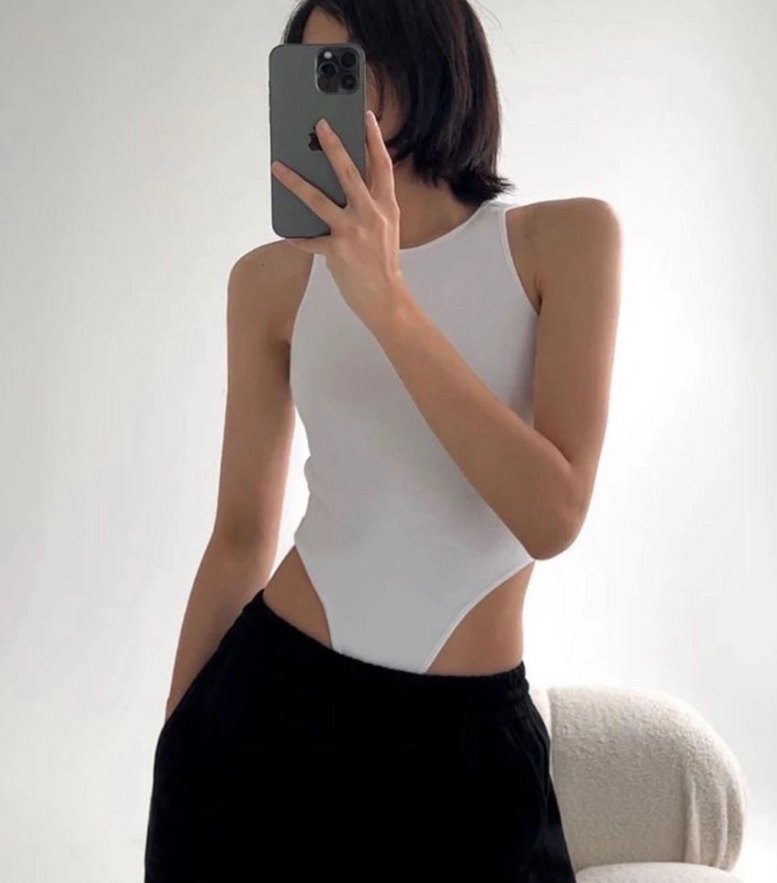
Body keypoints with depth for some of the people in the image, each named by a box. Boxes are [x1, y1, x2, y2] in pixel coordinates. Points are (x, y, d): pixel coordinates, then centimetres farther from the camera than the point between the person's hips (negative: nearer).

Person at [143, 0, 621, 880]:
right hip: (270, 699, 2)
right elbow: (241, 536, 4)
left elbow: (552, 515, -16)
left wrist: (386, 301, -23)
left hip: (466, 739, -1)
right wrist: (173, 737, 9)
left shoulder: (567, 236, -5)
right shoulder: (273, 278, -1)